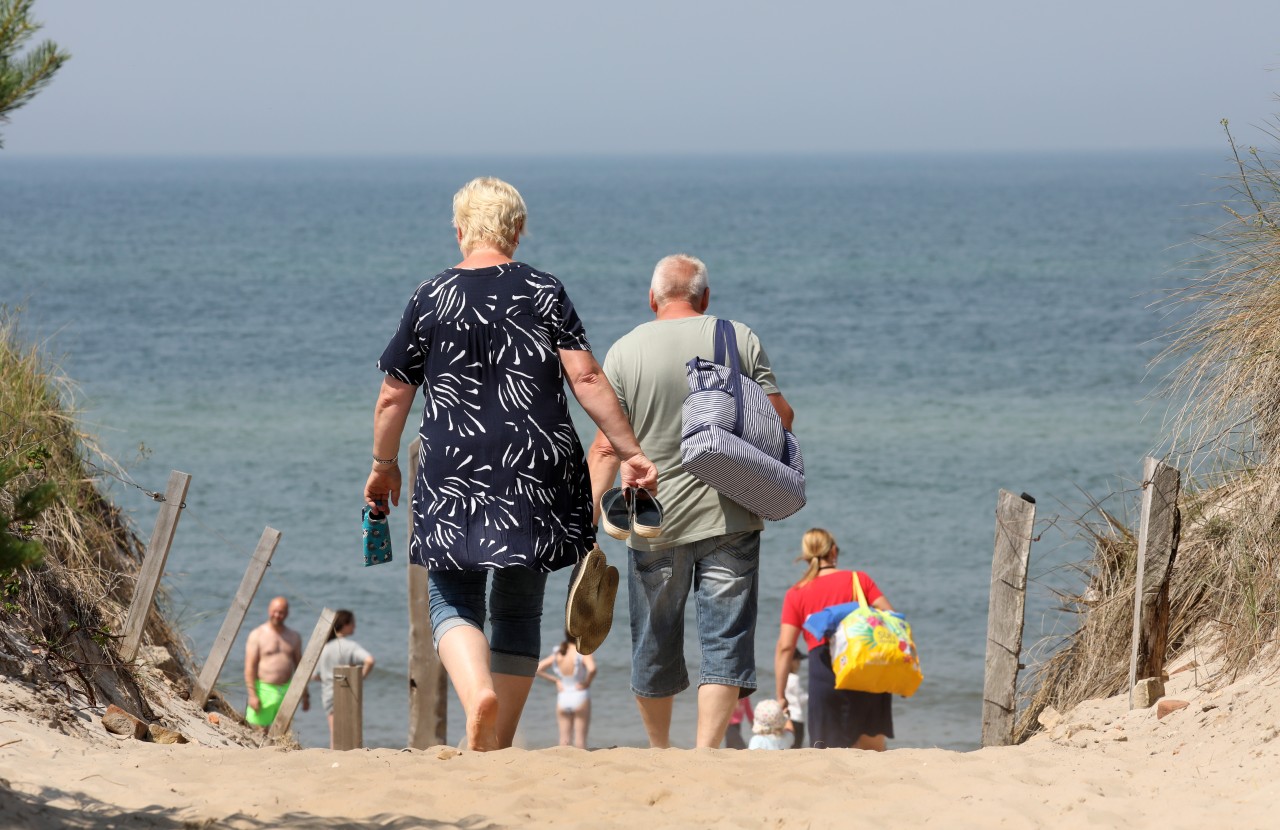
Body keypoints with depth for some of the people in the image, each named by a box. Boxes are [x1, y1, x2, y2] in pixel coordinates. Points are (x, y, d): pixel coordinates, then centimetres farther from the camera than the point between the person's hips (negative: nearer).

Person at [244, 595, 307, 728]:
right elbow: (249, 667, -7)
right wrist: (252, 695, -15)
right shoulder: (257, 635, -2)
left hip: (286, 692, 4)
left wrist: (305, 694, 15)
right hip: (264, 691, -4)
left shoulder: (294, 637, 12)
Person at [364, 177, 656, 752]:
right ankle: (498, 747, 11)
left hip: (454, 473, -1)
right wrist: (630, 452, -2)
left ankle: (477, 693, -24)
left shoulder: (429, 300, 1)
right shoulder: (545, 293, 2)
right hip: (536, 470, 1)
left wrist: (384, 465, 20)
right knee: (519, 608, 11)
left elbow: (393, 396, 5)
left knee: (453, 599, 6)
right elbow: (586, 378, -6)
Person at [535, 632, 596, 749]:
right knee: (580, 736, 2)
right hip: (580, 697, -4)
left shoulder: (557, 655, 3)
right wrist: (587, 682, -13)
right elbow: (592, 669, -31)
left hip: (562, 698, 4)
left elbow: (537, 669, 3)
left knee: (565, 738, 8)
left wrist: (555, 680, 5)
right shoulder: (584, 654, -12)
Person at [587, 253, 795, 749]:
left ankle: (658, 750, 29)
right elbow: (781, 417, 0)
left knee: (655, 642, 15)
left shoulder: (625, 351, -1)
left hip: (654, 522, 1)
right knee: (725, 638, 0)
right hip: (728, 518, -1)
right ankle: (706, 750, -12)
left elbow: (606, 446, -6)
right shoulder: (740, 339, 0)